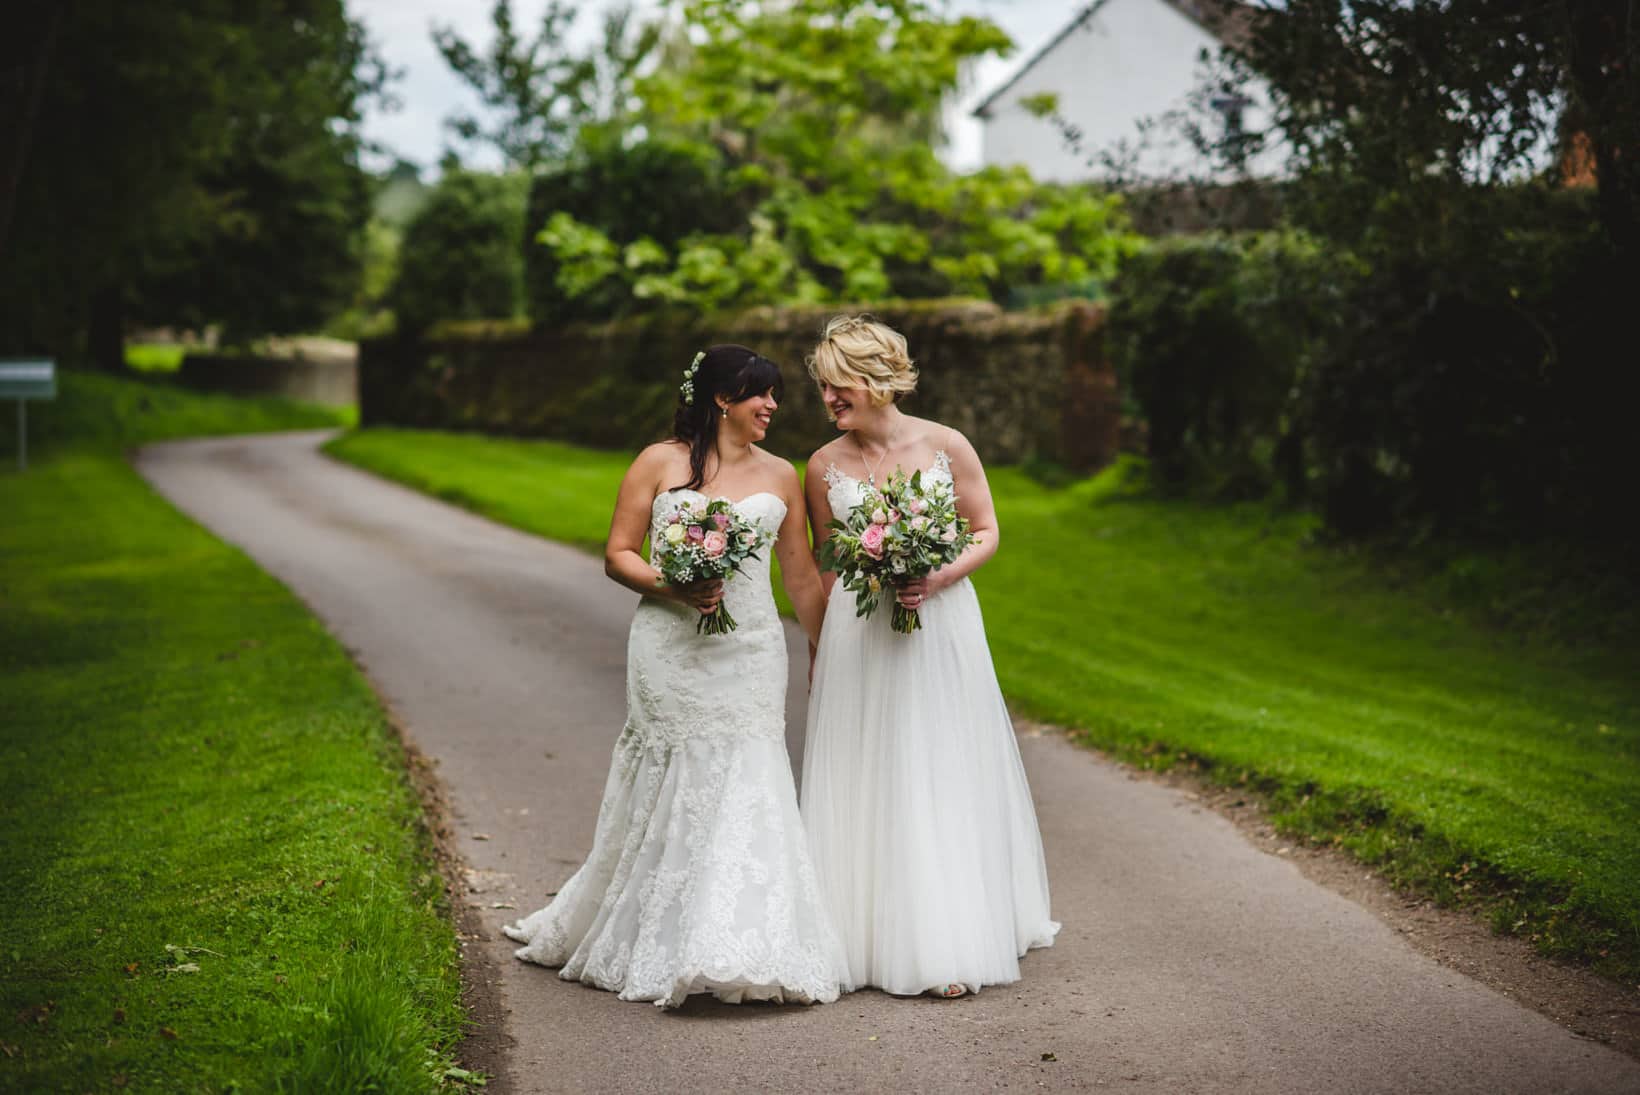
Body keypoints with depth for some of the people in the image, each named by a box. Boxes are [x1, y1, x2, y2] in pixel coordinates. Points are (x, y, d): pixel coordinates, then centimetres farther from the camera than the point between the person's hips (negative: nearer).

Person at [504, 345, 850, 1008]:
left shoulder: (780, 476, 10)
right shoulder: (660, 463, 3)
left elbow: (801, 575, 15)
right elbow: (617, 555, 2)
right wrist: (675, 588, -15)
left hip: (749, 653, 2)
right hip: (671, 653, -2)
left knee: (744, 791, -5)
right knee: (669, 793, 2)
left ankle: (738, 951, -1)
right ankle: (654, 950, 14)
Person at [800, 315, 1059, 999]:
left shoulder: (946, 446, -5)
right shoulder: (824, 466, 0)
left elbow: (987, 532, 2)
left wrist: (937, 579, -16)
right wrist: (818, 652, 12)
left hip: (940, 628, -1)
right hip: (857, 639, 1)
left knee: (941, 779, 2)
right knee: (867, 783, 4)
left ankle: (951, 946, 10)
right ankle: (874, 937, 15)